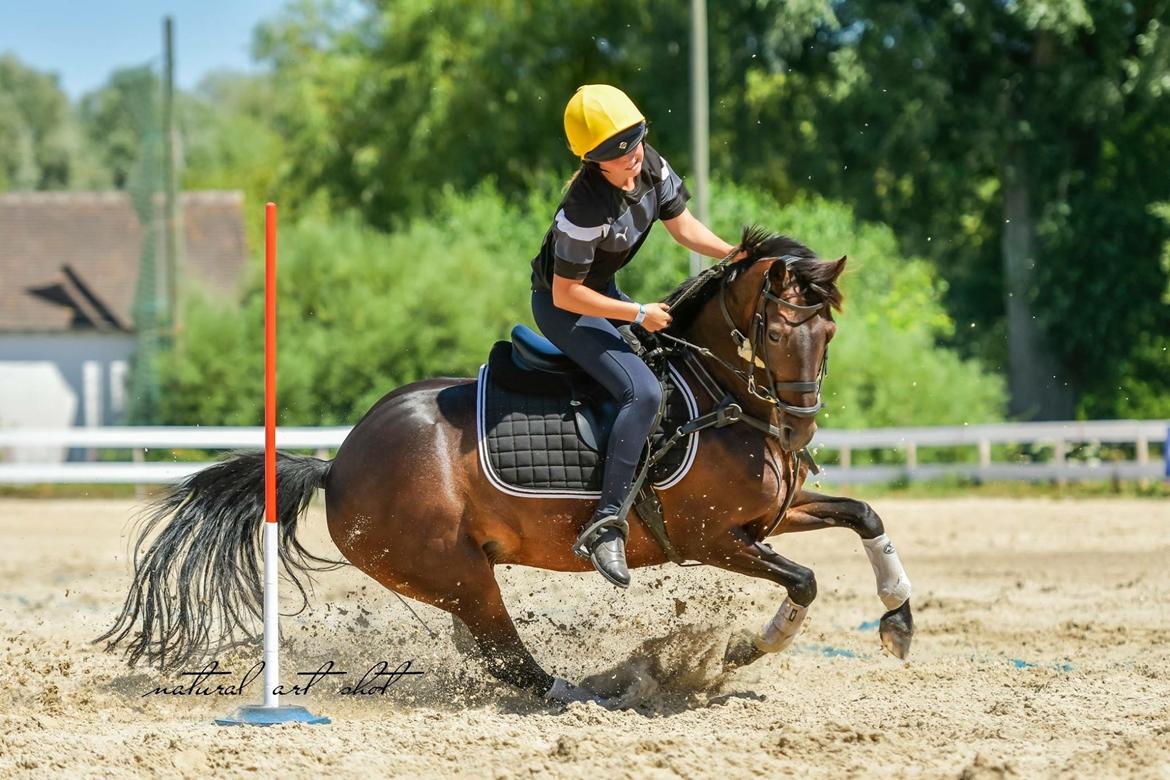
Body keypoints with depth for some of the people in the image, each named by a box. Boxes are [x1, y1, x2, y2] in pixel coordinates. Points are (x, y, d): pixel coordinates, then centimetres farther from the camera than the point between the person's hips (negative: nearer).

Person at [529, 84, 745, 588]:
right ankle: (606, 525, -27)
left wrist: (734, 256, -13)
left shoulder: (651, 167, -12)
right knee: (643, 392, -24)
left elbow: (683, 227, 2)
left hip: (601, 290, 9)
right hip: (561, 305, -9)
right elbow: (567, 294, -27)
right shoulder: (585, 210, -34)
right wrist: (639, 314, -22)